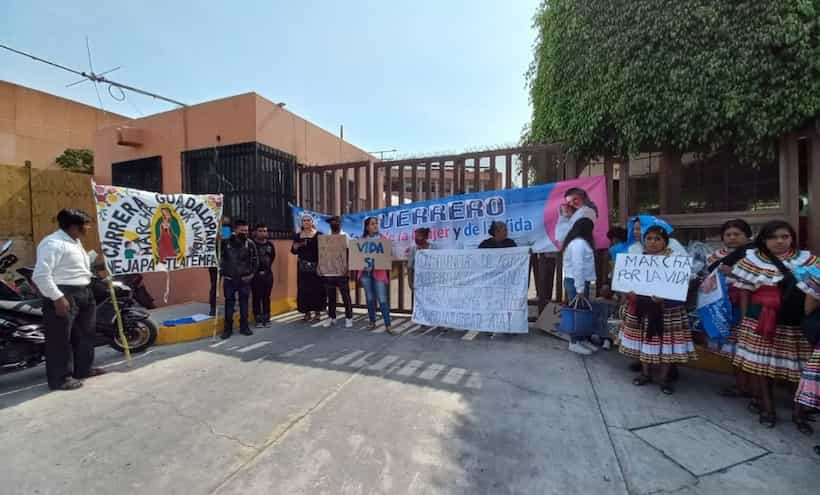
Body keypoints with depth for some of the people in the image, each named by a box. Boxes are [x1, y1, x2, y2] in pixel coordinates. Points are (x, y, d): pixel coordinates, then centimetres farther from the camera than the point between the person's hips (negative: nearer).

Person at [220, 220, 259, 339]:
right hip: (229, 279, 0)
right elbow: (221, 258, 4)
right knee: (229, 303, 6)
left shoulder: (250, 243, -2)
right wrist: (222, 273, 2)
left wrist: (252, 274, -2)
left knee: (244, 303, 9)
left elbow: (255, 260, 3)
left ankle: (244, 326, 21)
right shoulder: (226, 242, -3)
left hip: (244, 279, 0)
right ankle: (228, 328, 16)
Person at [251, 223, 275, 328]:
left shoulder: (270, 245, 6)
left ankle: (266, 318, 18)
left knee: (266, 297, 10)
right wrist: (254, 269, -3)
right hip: (255, 274, -4)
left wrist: (267, 267, 13)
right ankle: (258, 319, 12)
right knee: (256, 298, 3)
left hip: (268, 274, 4)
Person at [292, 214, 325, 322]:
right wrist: (297, 245, -12)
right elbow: (293, 251, 8)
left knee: (317, 288, -1)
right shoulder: (298, 236, 9)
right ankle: (307, 311, 12)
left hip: (316, 265, -3)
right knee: (304, 289, 3)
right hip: (303, 266, 3)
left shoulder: (319, 235, -1)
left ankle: (317, 311, 10)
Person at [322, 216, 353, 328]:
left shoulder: (345, 236, 0)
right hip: (328, 272, 4)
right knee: (331, 297, 11)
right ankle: (331, 317, 21)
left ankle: (348, 318, 10)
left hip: (341, 272, -4)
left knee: (345, 296, 2)